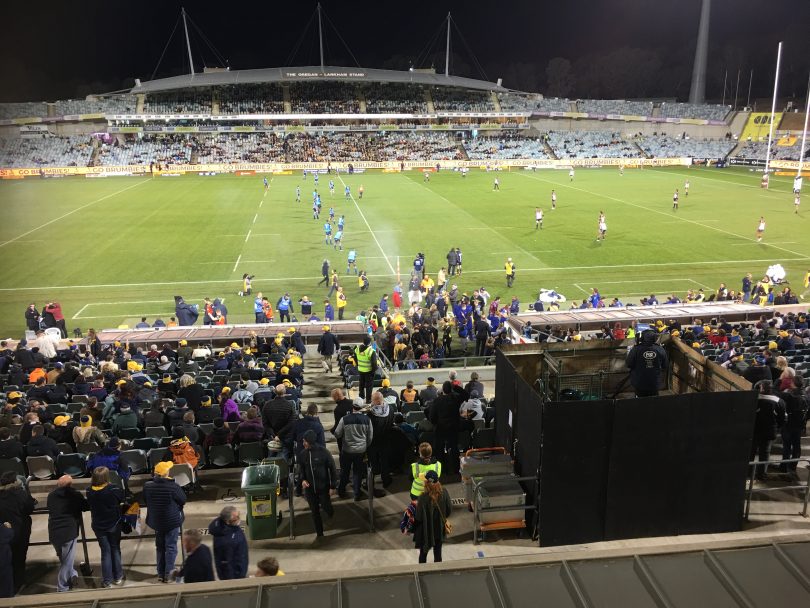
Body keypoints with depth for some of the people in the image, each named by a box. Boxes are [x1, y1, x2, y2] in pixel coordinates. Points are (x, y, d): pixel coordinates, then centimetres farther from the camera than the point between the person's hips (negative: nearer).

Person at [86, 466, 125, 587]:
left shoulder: (89, 491, -16)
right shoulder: (114, 490, -23)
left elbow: (90, 505, -1)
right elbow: (123, 497, -7)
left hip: (98, 526, 1)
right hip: (114, 524, -1)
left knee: (105, 552, 12)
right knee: (115, 549, 17)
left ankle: (107, 580, 17)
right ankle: (118, 577, 26)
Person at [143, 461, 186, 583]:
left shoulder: (147, 486, -11)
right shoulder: (173, 487, -24)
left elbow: (145, 502, 3)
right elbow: (183, 500, -11)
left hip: (156, 521, 5)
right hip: (172, 521, -4)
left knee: (160, 547, 19)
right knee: (171, 547, 9)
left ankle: (160, 574, 26)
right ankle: (168, 574, 12)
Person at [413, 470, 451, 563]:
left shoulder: (423, 498, -28)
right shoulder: (444, 493, -16)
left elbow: (419, 517, -22)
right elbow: (449, 509, -3)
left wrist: (417, 505, -3)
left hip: (426, 531, -3)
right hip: (440, 529, 3)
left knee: (423, 553, 19)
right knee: (438, 552, 21)